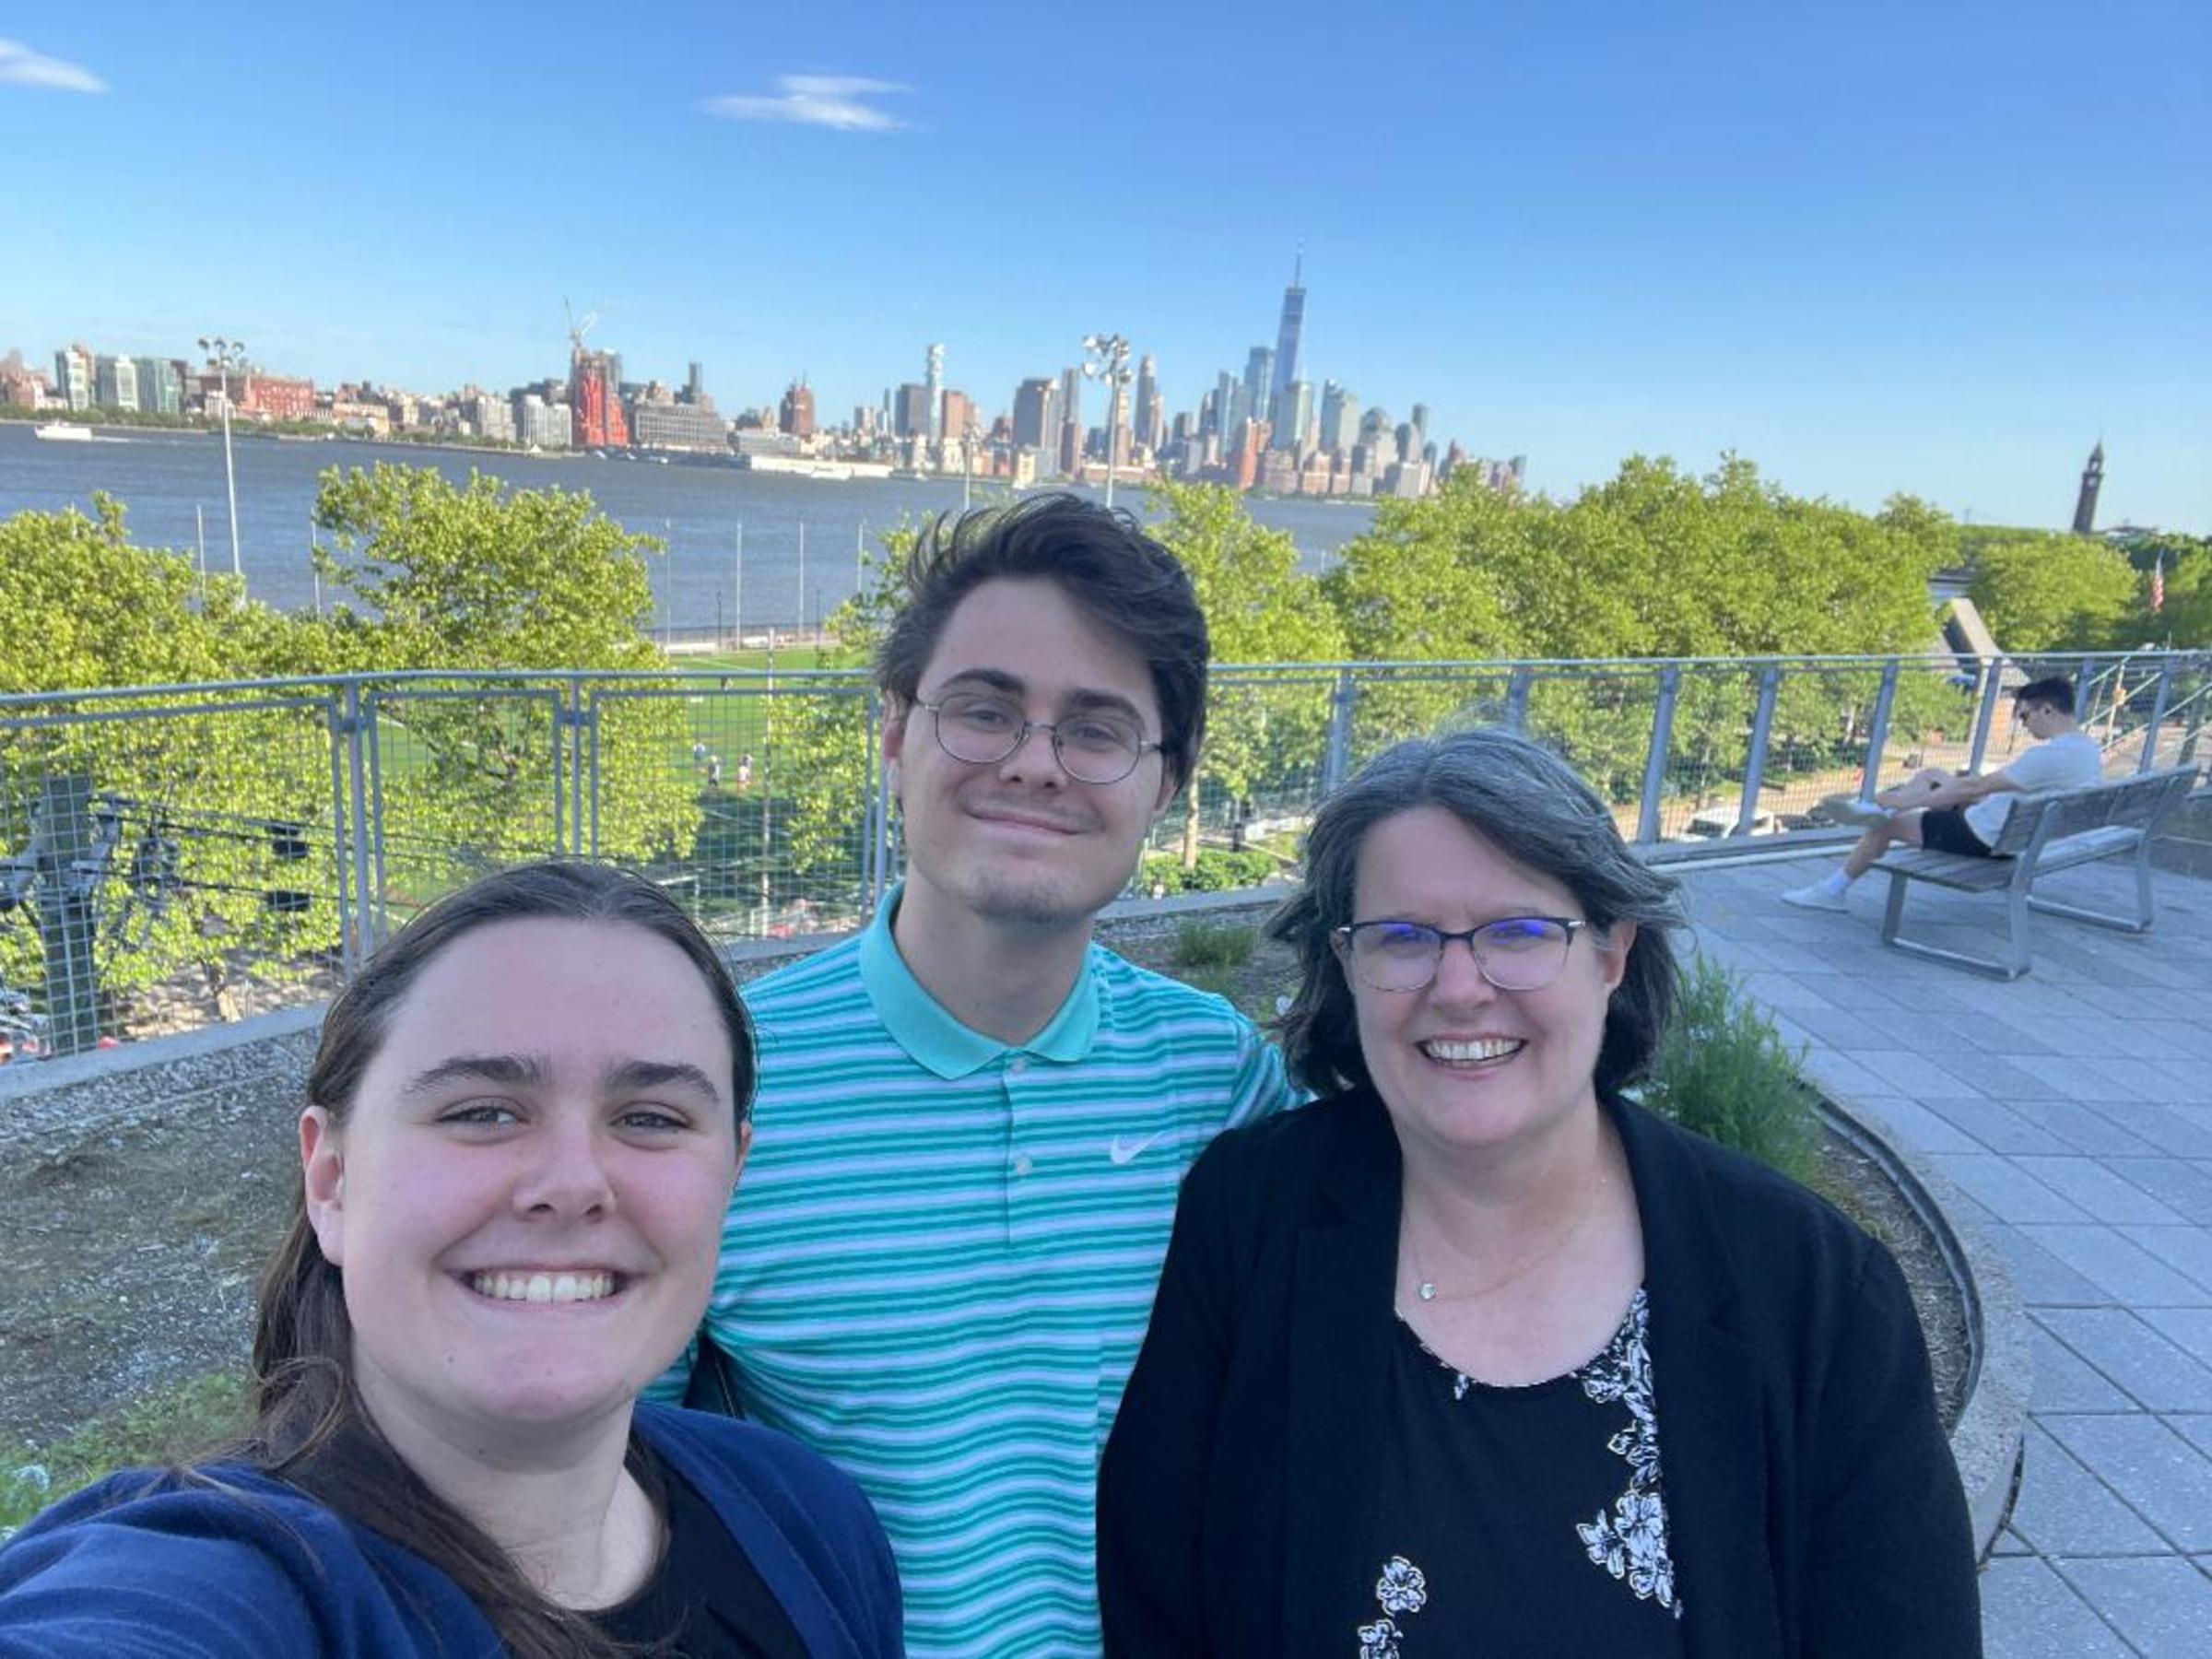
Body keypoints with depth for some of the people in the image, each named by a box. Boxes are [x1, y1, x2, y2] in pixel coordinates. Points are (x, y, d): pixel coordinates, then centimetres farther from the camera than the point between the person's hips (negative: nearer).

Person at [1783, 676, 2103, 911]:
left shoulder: (2050, 756, -28)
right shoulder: (2088, 748, 3)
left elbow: (1974, 788, -25)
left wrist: (1904, 802, -18)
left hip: (1987, 839, -9)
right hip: (2016, 833, 9)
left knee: (1886, 824, 0)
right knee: (1931, 775, 17)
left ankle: (1831, 891, 13)